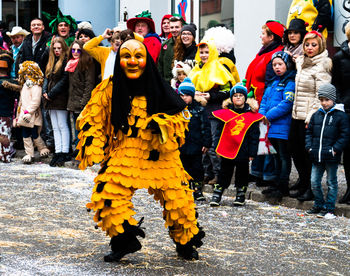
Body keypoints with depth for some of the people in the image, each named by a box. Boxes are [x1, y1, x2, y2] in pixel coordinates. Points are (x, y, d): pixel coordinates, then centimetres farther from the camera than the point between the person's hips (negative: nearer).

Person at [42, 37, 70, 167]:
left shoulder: (66, 61, -8)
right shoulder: (51, 62, 17)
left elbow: (64, 80, -14)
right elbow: (47, 77, 17)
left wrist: (51, 94, -13)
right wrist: (45, 91, -1)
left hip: (60, 98, -8)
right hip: (50, 98, 8)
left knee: (62, 126, -6)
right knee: (55, 127, 6)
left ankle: (64, 153, -4)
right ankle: (58, 152, 7)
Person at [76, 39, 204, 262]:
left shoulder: (160, 90, 0)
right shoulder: (110, 90, 0)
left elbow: (180, 115, 6)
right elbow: (92, 119, 7)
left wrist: (161, 125, -13)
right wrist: (95, 148, -4)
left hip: (161, 155, 0)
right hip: (124, 154, 0)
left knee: (177, 197, -1)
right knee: (110, 196, -14)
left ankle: (186, 242, 24)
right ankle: (124, 241, 8)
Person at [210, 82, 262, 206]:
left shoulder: (251, 115, 0)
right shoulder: (225, 113, 3)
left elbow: (254, 136, 2)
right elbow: (219, 132, 7)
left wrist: (252, 153, -3)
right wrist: (217, 148, 0)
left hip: (243, 152, -1)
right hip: (226, 150, 1)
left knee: (242, 173, 9)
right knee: (224, 173, 7)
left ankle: (240, 196, 23)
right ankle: (217, 195, 12)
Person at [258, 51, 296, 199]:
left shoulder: (290, 83, -10)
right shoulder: (273, 83, 16)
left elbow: (286, 104, -18)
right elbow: (264, 100, 16)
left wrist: (269, 116, -16)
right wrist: (262, 115, -3)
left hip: (283, 127, -8)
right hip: (272, 127, 8)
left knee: (284, 156, -2)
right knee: (277, 156, 16)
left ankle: (283, 187, 0)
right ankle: (277, 184, 24)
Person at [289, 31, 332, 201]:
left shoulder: (321, 67, -11)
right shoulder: (301, 62, 14)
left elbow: (321, 95, -16)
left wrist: (312, 117, -20)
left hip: (310, 117, -8)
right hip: (297, 115, 8)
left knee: (308, 152, -3)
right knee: (295, 149, 13)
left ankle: (312, 189, 6)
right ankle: (303, 182, 28)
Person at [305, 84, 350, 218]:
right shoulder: (316, 115, 11)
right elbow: (309, 132, 18)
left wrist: (335, 149, -13)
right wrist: (309, 147, 5)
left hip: (331, 157, -5)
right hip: (317, 156, 5)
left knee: (331, 183, 4)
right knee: (314, 182, 8)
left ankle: (329, 208, 11)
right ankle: (319, 205, 24)